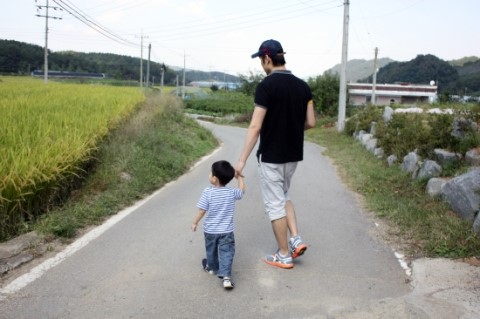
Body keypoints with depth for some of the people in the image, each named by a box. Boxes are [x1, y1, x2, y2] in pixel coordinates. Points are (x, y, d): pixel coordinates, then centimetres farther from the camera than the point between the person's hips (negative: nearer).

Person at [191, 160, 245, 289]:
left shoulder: (207, 192, -17)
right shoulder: (232, 193, -9)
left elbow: (202, 210, -14)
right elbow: (242, 191, 12)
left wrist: (194, 222, 1)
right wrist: (239, 177, 23)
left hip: (210, 230, 0)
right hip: (226, 231, 0)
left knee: (211, 251, 23)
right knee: (226, 253, 2)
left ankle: (212, 267, 45)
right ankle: (226, 276, -12)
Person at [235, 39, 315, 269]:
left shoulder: (266, 86, -16)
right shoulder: (302, 86, 3)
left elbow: (255, 127, -20)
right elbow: (310, 123, 4)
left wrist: (242, 160, -16)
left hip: (271, 156, -7)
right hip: (293, 154, 7)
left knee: (274, 204, 5)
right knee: (283, 197, 25)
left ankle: (284, 256, 14)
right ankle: (296, 240, 15)